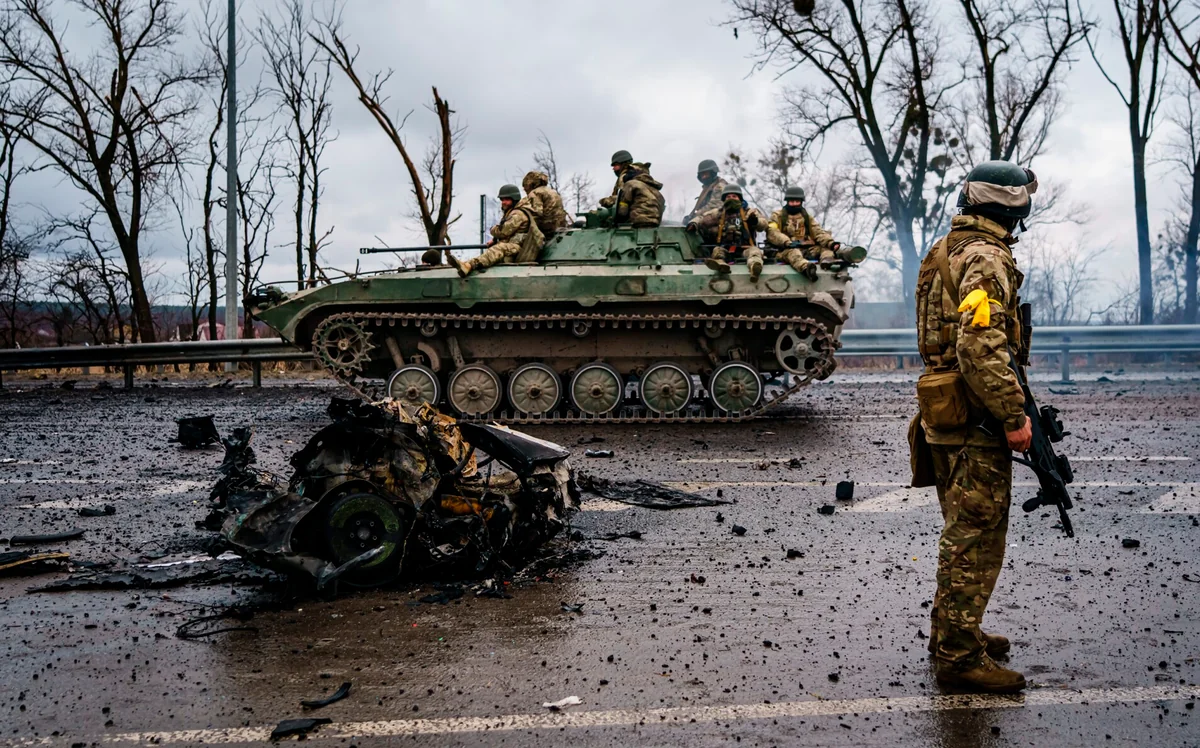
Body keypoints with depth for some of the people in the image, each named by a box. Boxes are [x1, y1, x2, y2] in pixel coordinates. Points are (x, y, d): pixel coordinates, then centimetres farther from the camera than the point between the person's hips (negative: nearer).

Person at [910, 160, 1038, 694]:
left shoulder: (945, 252, 15)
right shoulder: (986, 259, -16)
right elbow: (980, 350, -26)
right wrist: (1014, 417, -21)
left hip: (946, 415, 10)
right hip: (975, 421, -10)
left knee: (963, 533, 19)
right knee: (976, 539, -3)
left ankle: (952, 632, 30)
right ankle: (960, 656, 3)